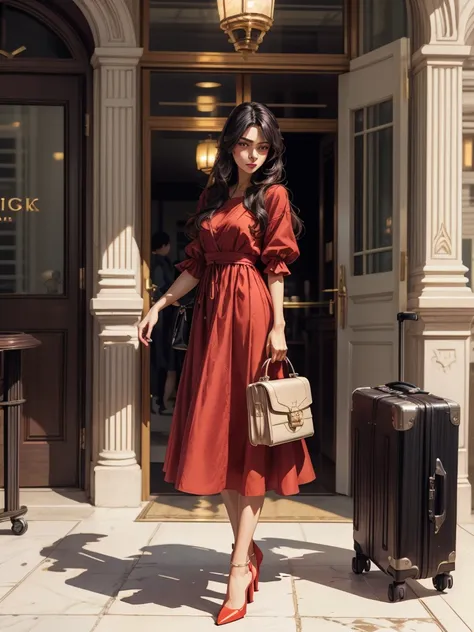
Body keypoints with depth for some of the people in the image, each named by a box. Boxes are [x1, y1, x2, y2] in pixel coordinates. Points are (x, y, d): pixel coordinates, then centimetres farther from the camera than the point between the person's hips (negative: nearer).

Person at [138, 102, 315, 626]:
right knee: (215, 433, 6)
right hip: (212, 313, 6)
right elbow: (196, 264, 16)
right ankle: (248, 547, 20)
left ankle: (239, 565, -1)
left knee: (248, 437, -5)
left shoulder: (272, 196, 1)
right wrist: (160, 304, 10)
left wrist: (277, 329, -14)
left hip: (252, 314, -6)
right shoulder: (212, 196, 16)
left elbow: (277, 267, -6)